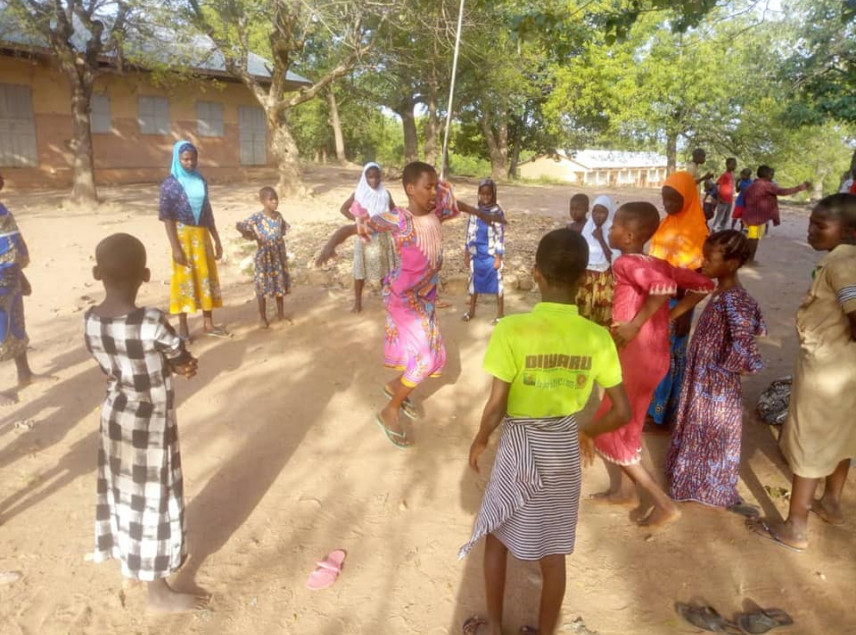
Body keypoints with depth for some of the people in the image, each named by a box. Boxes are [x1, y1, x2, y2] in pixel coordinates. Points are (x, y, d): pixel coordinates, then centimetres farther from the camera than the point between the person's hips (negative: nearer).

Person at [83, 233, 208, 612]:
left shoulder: (90, 322, -8)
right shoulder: (152, 324, -29)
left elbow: (115, 367, 2)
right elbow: (185, 364, -15)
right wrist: (169, 360, 5)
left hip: (115, 416, 7)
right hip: (150, 426, -7)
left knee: (124, 492, 25)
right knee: (152, 502, 8)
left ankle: (131, 560, 48)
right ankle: (159, 593, 25)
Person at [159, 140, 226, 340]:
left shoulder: (201, 181, 8)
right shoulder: (170, 184, -8)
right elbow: (167, 217, -11)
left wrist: (217, 240, 10)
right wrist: (175, 248, -17)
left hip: (202, 235, 5)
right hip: (183, 236, -5)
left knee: (206, 277, 9)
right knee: (184, 280, 1)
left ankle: (208, 324, 20)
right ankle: (183, 327, 13)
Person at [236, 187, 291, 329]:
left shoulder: (278, 216, 3)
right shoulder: (258, 217, -14)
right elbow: (239, 226, -18)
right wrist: (252, 235, -30)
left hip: (279, 256, 5)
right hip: (264, 257, -5)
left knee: (280, 284, 13)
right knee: (263, 286, 3)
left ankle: (281, 314, 28)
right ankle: (262, 317, 15)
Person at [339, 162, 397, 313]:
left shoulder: (385, 194, 2)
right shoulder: (359, 194, -4)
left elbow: (394, 210, 14)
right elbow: (343, 209, 1)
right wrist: (356, 220, -12)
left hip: (382, 236, 2)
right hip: (364, 237, -2)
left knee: (385, 269, 8)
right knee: (360, 270, 1)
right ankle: (358, 303, 10)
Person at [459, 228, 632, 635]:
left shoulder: (512, 329, -22)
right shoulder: (597, 338, -11)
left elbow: (495, 408, -20)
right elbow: (622, 412, -5)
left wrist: (480, 441, 0)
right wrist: (588, 433, 14)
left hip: (519, 447, -2)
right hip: (564, 450, 3)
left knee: (496, 537, 22)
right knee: (553, 552, 19)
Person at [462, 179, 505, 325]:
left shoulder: (497, 212, -10)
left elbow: (500, 236, -10)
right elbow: (470, 233, 8)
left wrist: (498, 257, -12)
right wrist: (467, 253, 7)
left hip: (492, 255, -4)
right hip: (476, 253, 4)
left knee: (496, 283, 5)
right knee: (474, 281, 14)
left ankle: (500, 313, 17)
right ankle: (471, 310, 29)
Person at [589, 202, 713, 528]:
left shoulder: (625, 263, -18)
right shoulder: (657, 263, 6)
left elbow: (663, 285, -35)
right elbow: (703, 285, 9)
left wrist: (635, 325, -27)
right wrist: (668, 316, 6)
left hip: (634, 359, -9)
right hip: (653, 356, 9)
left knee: (609, 432, 8)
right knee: (624, 427, 24)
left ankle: (664, 504, 12)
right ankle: (623, 489, 39)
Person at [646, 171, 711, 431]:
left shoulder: (696, 230, -15)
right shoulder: (665, 225, 6)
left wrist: (685, 314, -15)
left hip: (675, 304, -7)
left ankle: (662, 417, 17)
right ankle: (649, 406, 28)